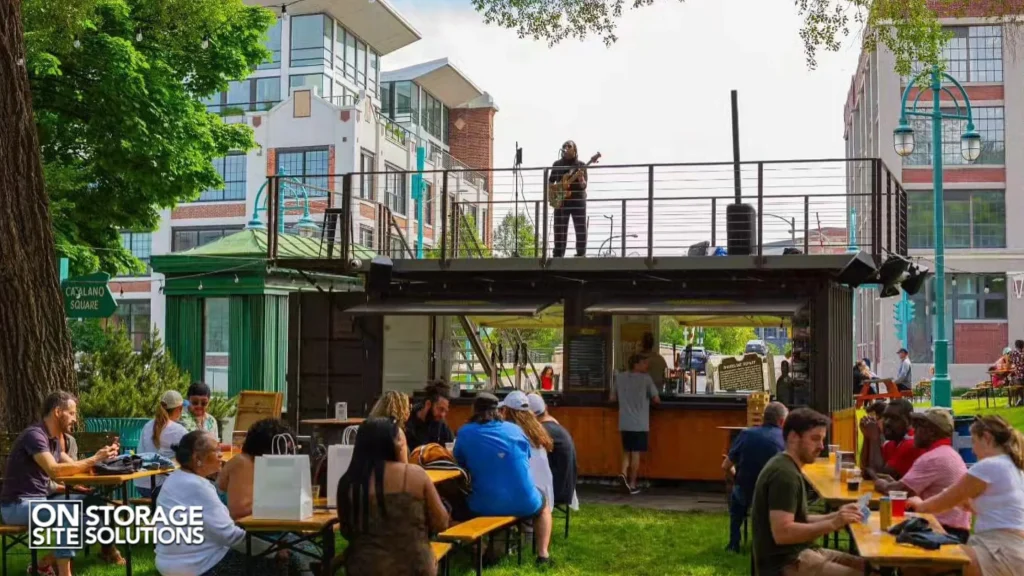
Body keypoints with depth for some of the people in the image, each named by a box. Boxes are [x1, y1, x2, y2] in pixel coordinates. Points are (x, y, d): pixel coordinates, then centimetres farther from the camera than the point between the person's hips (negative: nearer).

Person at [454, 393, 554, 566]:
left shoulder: (465, 433, 1)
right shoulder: (515, 429, 8)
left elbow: (459, 464, 15)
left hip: (485, 506, -1)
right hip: (523, 503, 1)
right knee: (543, 505, 35)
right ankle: (542, 554, 19)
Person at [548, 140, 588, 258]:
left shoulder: (581, 165, 3)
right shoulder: (557, 164, 8)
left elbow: (584, 186, -2)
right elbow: (550, 181, 14)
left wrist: (581, 181, -23)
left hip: (578, 200, -1)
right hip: (561, 200, 1)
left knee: (581, 228, -5)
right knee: (560, 229, 0)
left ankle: (581, 254, -1)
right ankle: (558, 254, 4)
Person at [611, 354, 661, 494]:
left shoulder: (620, 377, 5)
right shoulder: (645, 378, -8)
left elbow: (613, 398, 12)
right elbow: (656, 400, -7)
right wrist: (653, 401, 15)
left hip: (624, 423, 4)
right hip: (640, 424, -4)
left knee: (627, 450, 18)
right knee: (636, 453, 2)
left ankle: (624, 473, -4)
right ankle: (632, 485, 5)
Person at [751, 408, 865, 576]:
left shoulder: (788, 467, 14)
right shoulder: (784, 474, -19)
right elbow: (782, 533, -26)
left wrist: (834, 516, 2)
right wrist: (832, 524, -24)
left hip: (798, 553, 10)